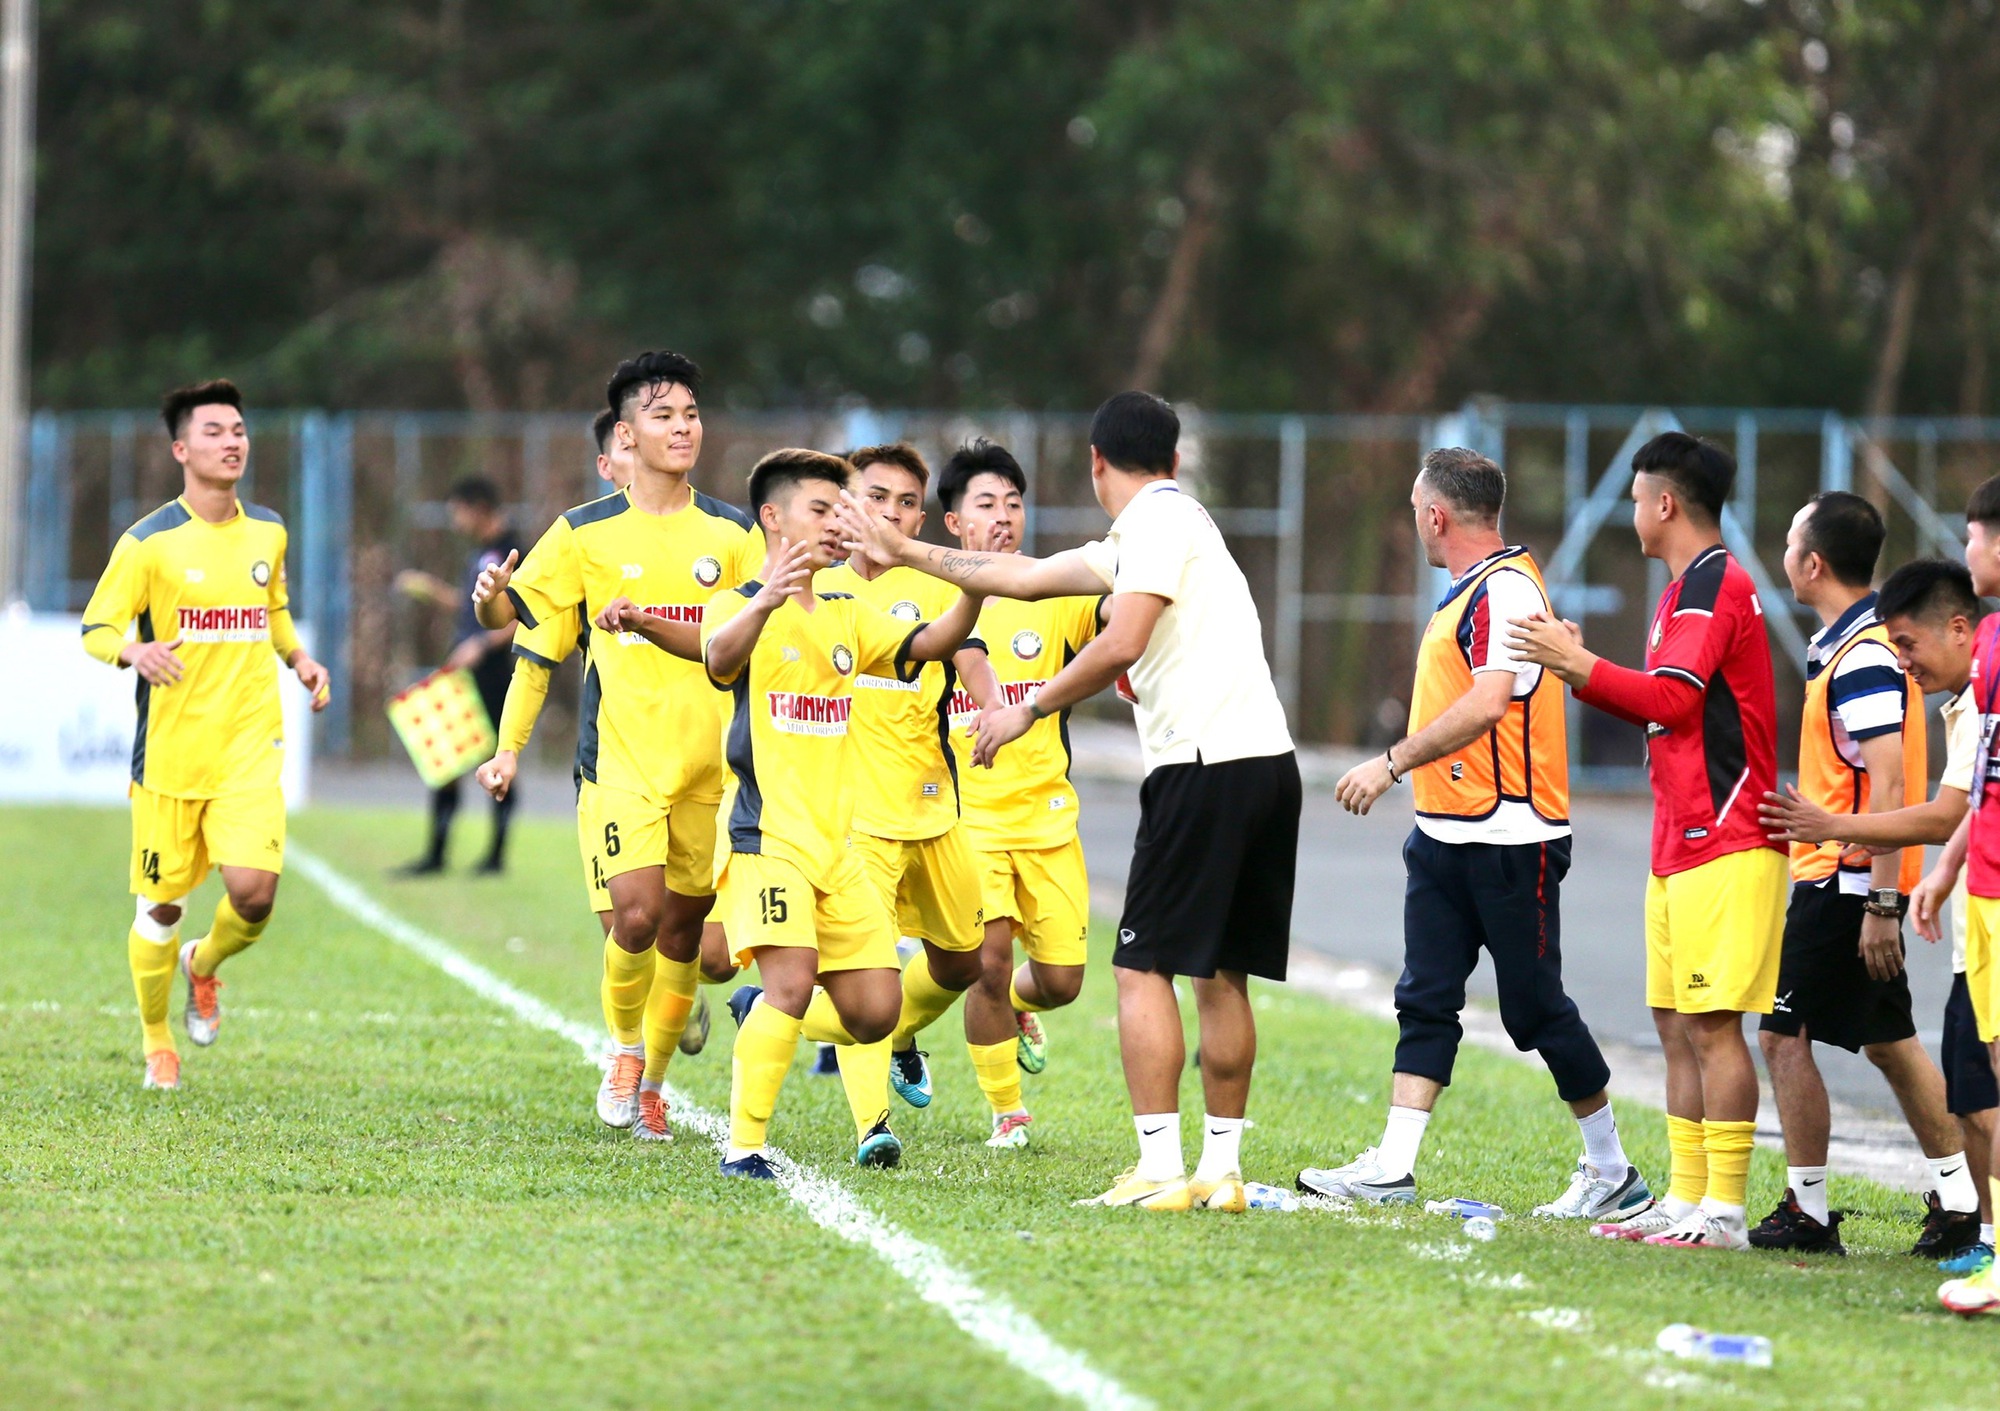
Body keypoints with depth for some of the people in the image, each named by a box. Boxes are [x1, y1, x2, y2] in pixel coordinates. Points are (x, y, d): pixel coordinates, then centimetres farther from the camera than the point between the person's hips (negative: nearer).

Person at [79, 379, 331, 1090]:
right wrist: (135, 652, -26)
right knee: (161, 904, 4)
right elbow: (95, 629, -4)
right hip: (170, 748, -3)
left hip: (250, 745, 3)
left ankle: (205, 965, 20)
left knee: (254, 889, -15)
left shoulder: (267, 531, 9)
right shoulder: (149, 541, -6)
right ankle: (157, 1041, 26)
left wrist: (298, 659, 9)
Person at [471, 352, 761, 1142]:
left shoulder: (732, 534, 7)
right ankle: (623, 1045, 9)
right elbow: (514, 614, 4)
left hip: (709, 760, 2)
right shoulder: (586, 532, 3)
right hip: (619, 754, -2)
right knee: (636, 912, -17)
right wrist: (492, 598, -19)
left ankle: (652, 1080, 22)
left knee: (685, 928, 6)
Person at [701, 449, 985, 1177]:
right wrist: (767, 602, -46)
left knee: (874, 1011, 3)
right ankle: (743, 1145, -12)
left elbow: (929, 644, 6)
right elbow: (721, 657, -26)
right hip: (768, 837, -7)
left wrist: (973, 593, -13)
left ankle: (763, 1013, 30)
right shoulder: (740, 606, -4)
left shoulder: (848, 617, 17)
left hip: (838, 845, 7)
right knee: (793, 981, -22)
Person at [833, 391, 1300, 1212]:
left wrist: (1027, 711, -5)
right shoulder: (1132, 543, 24)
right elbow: (1024, 577, 33)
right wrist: (906, 553, 40)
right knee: (1223, 974, 11)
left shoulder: (1158, 520, -4)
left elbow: (1122, 644, -16)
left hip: (1206, 764, -9)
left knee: (1144, 966, -6)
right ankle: (1222, 1169, 11)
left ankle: (1160, 1169, -12)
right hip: (1267, 762, 9)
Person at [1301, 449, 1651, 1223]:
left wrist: (1394, 762, -24)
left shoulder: (1507, 590, -16)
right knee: (1425, 1000, 3)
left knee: (1536, 1009, -2)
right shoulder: (1467, 591, 15)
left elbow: (1488, 703, -26)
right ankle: (1393, 1166, 0)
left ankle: (1612, 1171, 10)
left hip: (1509, 839, -9)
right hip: (1445, 834, 9)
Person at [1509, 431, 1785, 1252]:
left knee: (1711, 1024, -11)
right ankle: (1685, 1199, 14)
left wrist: (1576, 661, -14)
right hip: (1681, 846, 10)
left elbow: (1671, 698, -21)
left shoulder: (1714, 584, -12)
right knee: (1677, 1026, 11)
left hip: (1724, 848, -10)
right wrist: (1580, 669, 18)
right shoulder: (1688, 588, 20)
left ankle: (1724, 1211, -11)